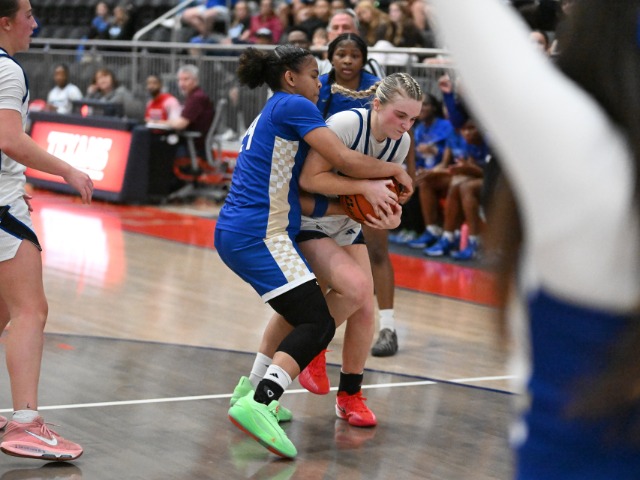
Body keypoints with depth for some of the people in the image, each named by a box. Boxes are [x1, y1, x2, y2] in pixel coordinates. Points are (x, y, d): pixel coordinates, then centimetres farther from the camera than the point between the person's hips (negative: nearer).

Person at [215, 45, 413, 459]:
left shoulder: (270, 115, 25)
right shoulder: (293, 106, -4)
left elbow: (309, 176, 18)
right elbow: (343, 159, -12)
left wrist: (366, 187, 5)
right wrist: (396, 170, 3)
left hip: (234, 233, 10)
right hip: (260, 234, -10)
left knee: (298, 311, 24)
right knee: (318, 323, -16)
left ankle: (256, 390, 23)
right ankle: (259, 403, -32)